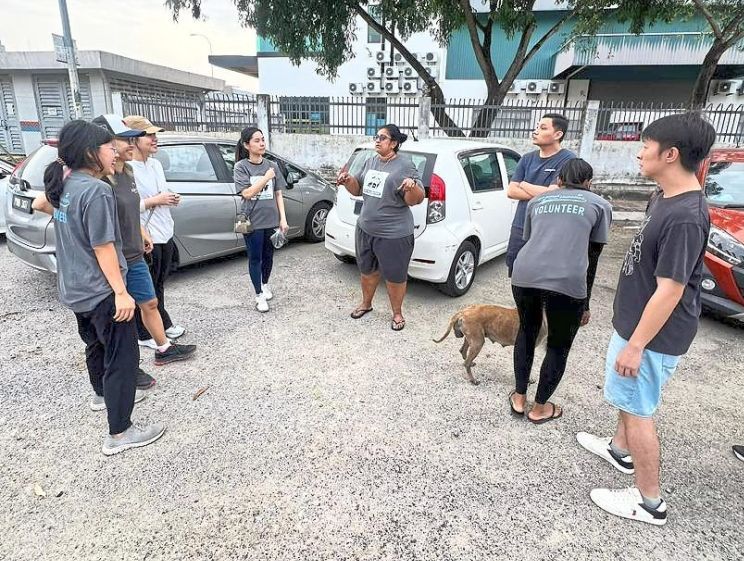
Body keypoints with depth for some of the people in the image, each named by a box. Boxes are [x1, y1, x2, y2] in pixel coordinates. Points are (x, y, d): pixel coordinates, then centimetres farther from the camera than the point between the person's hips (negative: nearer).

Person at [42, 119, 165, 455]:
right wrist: (121, 292, -20)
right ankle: (119, 434, 3)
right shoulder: (95, 190, -22)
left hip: (75, 288, 10)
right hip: (100, 291, -10)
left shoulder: (65, 184, 6)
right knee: (122, 356, -3)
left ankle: (105, 394, 50)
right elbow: (103, 247, -23)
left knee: (96, 344, 27)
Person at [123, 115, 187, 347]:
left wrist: (171, 199, 2)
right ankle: (145, 335, 21)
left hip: (165, 235, 8)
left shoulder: (156, 164, 10)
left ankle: (163, 324, 36)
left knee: (159, 284, 21)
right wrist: (155, 201, -21)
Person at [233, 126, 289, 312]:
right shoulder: (241, 167, -5)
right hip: (252, 222, -3)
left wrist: (283, 219, 1)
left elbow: (278, 194, 6)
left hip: (271, 220, 3)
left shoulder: (272, 165, 5)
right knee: (255, 258, 4)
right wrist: (266, 178, -16)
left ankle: (265, 285, 38)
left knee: (268, 256, 15)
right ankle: (260, 296, 14)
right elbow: (247, 193, -14)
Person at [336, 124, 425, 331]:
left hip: (394, 234, -6)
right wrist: (347, 180, -3)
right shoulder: (370, 162, 8)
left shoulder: (405, 165, -13)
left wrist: (412, 187, -36)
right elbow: (357, 189, 16)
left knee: (394, 276, 7)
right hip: (365, 229, 7)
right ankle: (366, 303, 43)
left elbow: (415, 200, -16)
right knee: (367, 270, 21)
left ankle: (397, 313, 27)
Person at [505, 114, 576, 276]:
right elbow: (511, 191, 2)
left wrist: (524, 185, -2)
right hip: (519, 229, 6)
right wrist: (541, 194, -11)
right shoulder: (527, 159, 10)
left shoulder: (568, 160, -8)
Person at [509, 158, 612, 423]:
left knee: (527, 332, 29)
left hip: (525, 274, 3)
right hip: (566, 282, -3)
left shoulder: (537, 200, 26)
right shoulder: (599, 205, 18)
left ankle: (519, 399, 37)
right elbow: (592, 258, 15)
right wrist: (585, 303, 21)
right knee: (559, 347, 21)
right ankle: (539, 408, 34)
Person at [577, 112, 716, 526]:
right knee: (629, 397, 26)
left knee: (638, 409, 4)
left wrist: (636, 345, -23)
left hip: (655, 333, -10)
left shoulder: (685, 216, -28)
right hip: (637, 319, 10)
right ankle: (621, 450, 49)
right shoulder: (666, 198, 4)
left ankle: (649, 501, 21)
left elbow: (670, 290, -28)